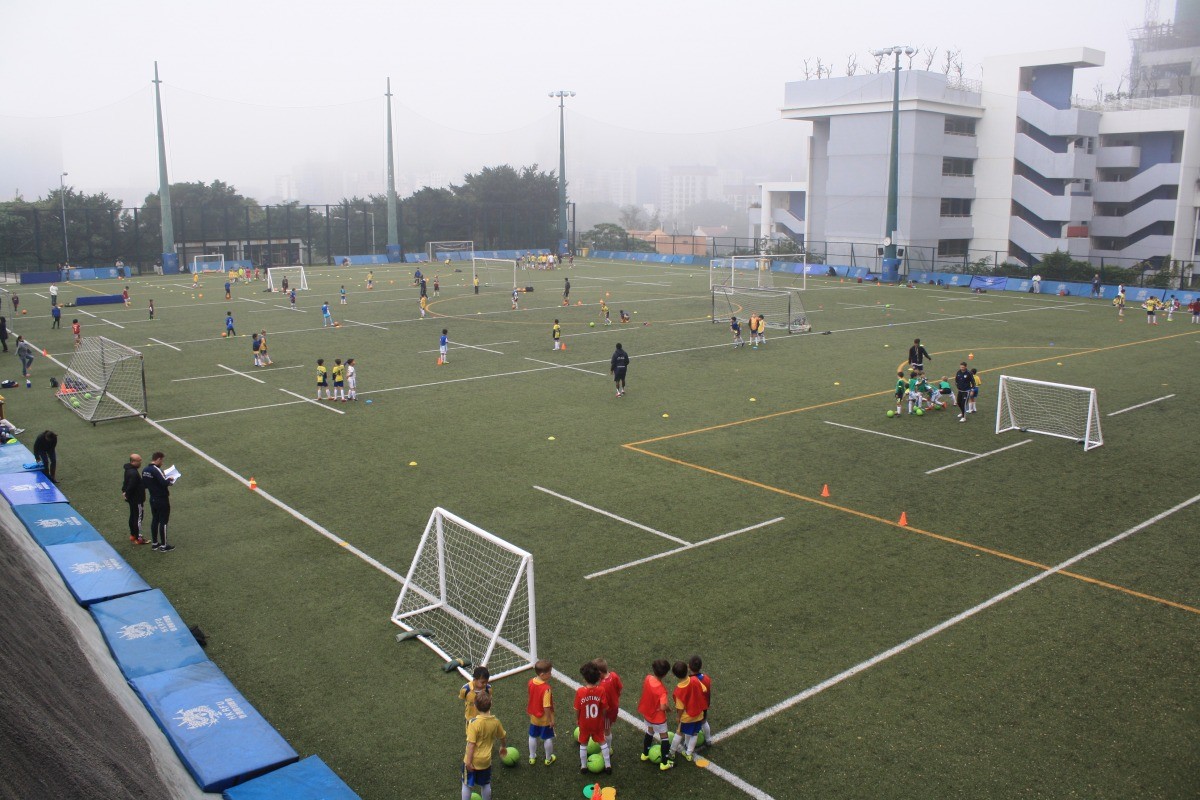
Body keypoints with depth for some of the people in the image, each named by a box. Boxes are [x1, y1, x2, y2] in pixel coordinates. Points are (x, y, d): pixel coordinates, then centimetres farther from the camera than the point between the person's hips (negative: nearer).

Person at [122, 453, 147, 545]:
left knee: (133, 516, 21)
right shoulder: (134, 473, -28)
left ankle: (132, 535, 33)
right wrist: (127, 495, -12)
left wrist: (124, 491, 9)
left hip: (132, 499, 10)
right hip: (137, 499, -10)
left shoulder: (129, 469, 5)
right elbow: (130, 487, -27)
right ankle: (138, 538, 6)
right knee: (138, 518, -1)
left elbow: (125, 482, 15)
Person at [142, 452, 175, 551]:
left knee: (154, 520, 17)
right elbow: (165, 483, -29)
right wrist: (170, 480, -8)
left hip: (153, 499, 8)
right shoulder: (156, 470, -22)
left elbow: (144, 484, 13)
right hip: (162, 500, -8)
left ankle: (154, 543, 26)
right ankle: (163, 546, 7)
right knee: (163, 522, 1)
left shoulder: (145, 470, 4)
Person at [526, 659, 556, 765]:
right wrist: (551, 720, -18)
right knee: (548, 738, 17)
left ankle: (532, 758, 39)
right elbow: (546, 707, -30)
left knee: (533, 736, 23)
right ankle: (548, 759, 34)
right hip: (545, 718, -6)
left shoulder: (531, 682, -13)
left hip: (534, 716, 6)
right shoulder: (546, 688, -34)